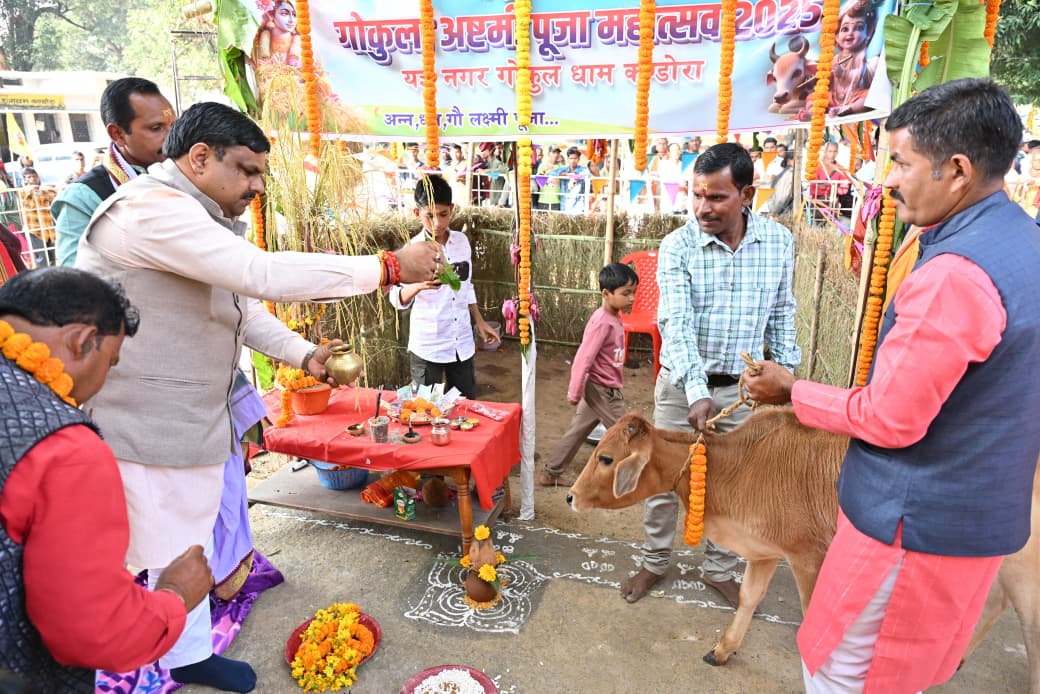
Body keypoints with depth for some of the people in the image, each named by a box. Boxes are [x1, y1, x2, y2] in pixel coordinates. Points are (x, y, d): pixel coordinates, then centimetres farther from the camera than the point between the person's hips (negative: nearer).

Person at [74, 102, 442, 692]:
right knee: (173, 553, 6)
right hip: (148, 427, -10)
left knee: (189, 542, 21)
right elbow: (263, 274, -34)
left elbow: (244, 306, 15)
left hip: (194, 417, 10)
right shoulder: (151, 210, -22)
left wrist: (304, 354, -2)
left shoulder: (198, 219, 13)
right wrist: (389, 267, -31)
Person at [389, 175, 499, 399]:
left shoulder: (461, 241, 4)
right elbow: (398, 299, -16)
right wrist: (418, 286, -35)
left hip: (462, 343, 4)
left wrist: (480, 322, 14)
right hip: (427, 347, -4)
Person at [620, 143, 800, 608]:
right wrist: (696, 391, -35)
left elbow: (781, 317, 5)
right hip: (681, 385, -2)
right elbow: (675, 323, -24)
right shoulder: (677, 247, -14)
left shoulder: (780, 242, -5)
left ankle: (720, 570, 37)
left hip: (743, 389, 2)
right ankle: (654, 562, 33)